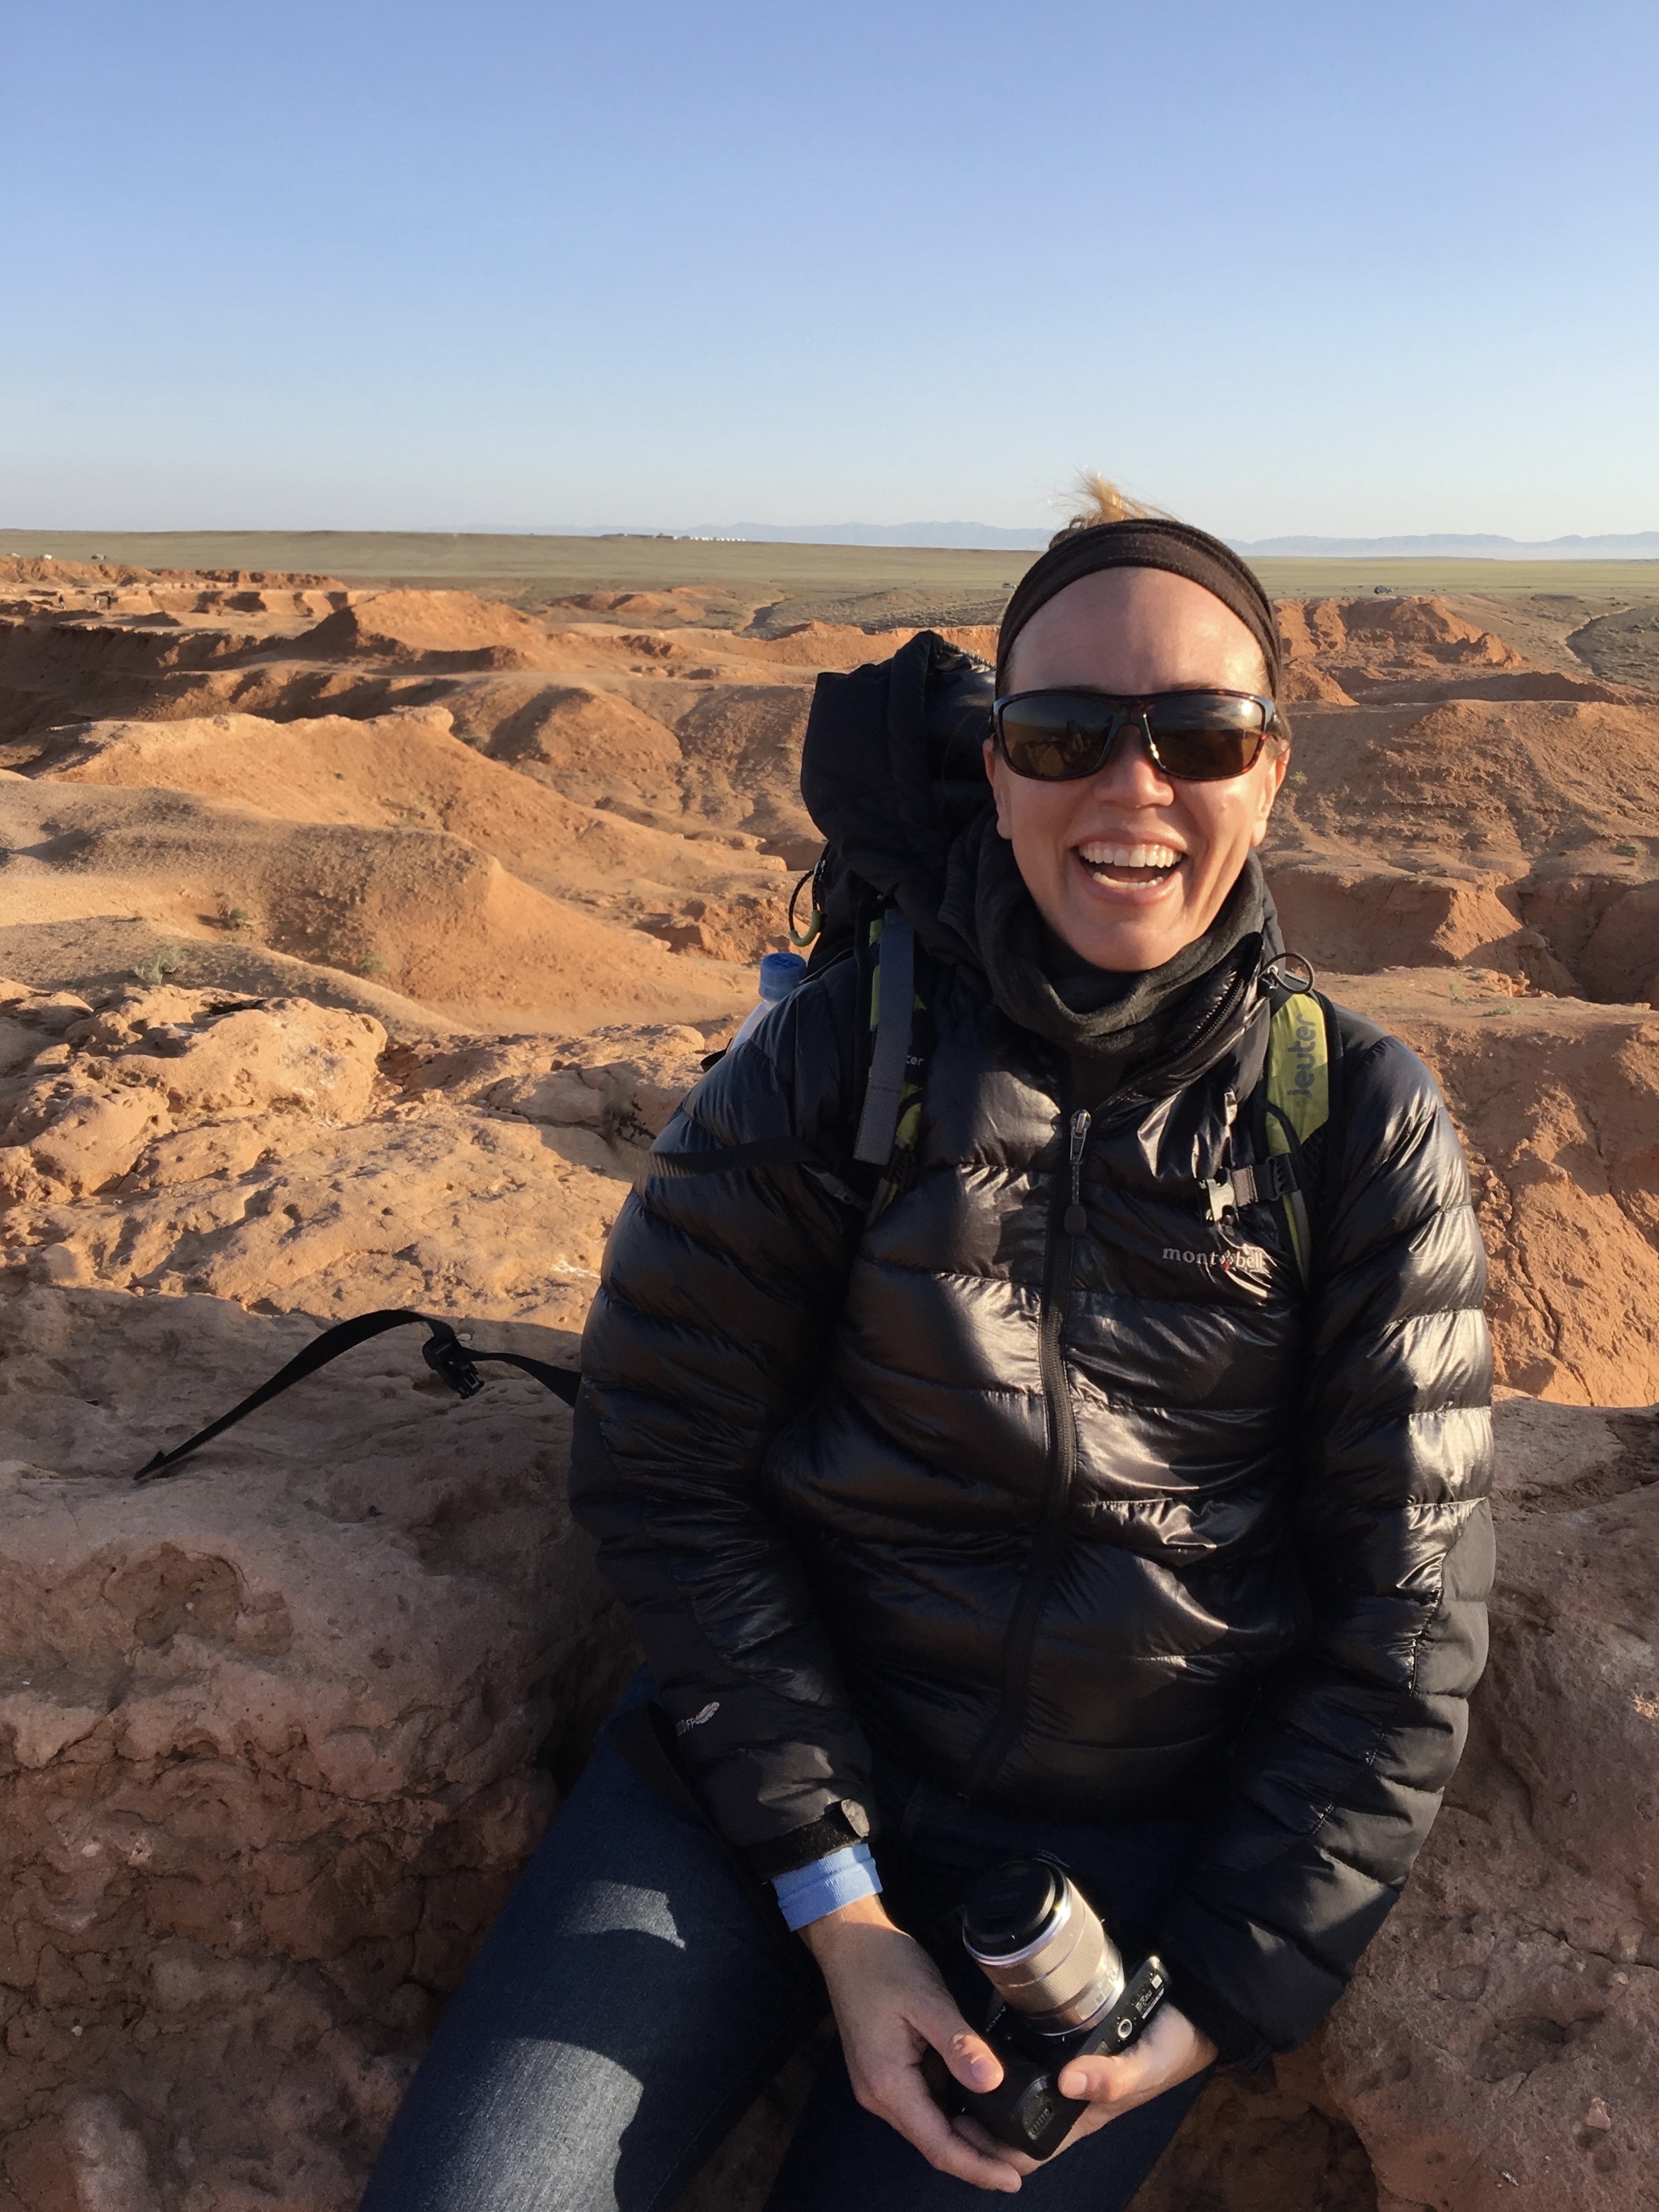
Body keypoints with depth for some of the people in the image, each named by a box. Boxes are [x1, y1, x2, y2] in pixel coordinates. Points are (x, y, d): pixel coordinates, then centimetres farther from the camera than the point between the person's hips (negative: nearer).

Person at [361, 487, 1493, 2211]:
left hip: (1139, 1843, 1)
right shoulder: (840, 1052, -8)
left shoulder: (1365, 1122, -5)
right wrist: (837, 1907, -9)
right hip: (783, 1744, 0)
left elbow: (1403, 1612, -1)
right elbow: (663, 1467, -6)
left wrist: (1221, 1995, -4)